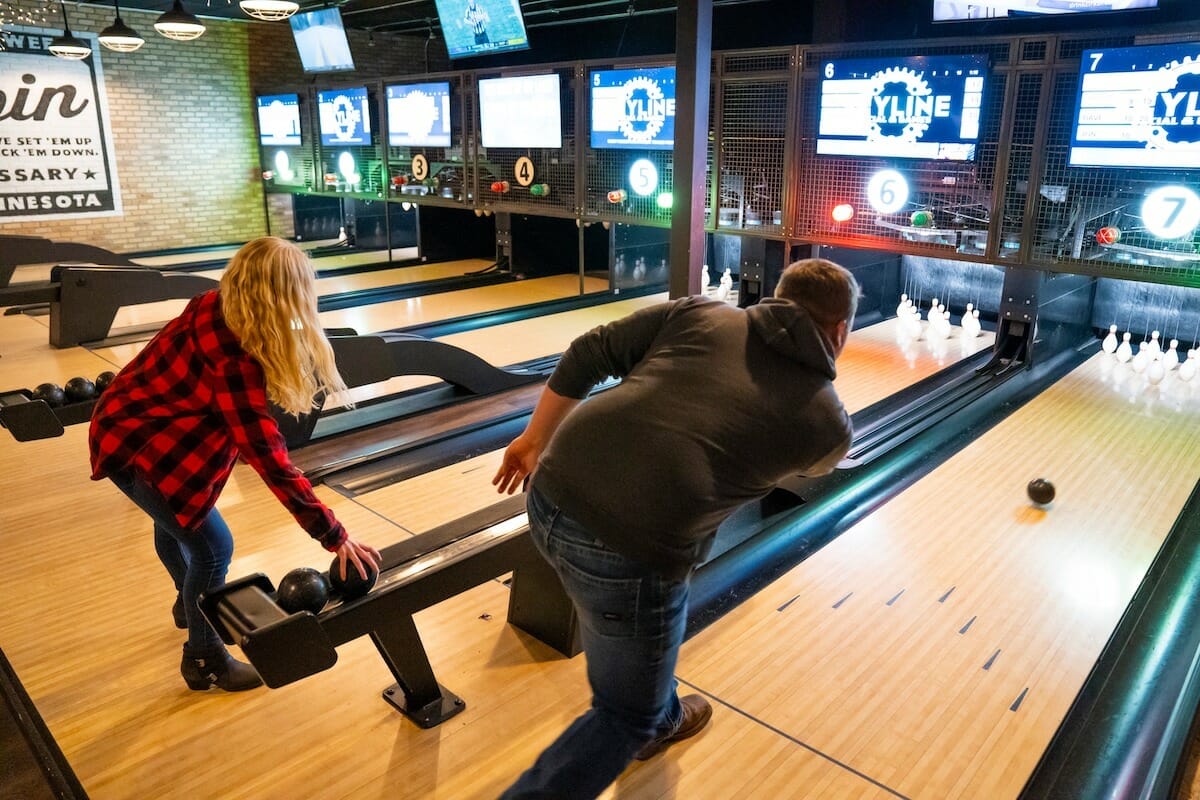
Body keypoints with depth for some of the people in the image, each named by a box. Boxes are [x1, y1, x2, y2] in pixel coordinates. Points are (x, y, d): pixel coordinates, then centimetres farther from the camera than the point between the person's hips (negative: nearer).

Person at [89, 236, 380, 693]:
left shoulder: (215, 309, -12)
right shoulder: (232, 358, -36)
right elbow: (268, 459, -37)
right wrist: (334, 537, -36)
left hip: (139, 422, 9)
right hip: (135, 446, -9)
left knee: (174, 522, 29)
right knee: (213, 548, -3)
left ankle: (190, 604, 56)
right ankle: (203, 660, 19)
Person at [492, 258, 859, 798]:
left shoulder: (701, 314, 12)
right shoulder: (828, 423, 8)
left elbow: (588, 354, 10)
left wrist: (535, 441, 19)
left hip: (552, 497, 6)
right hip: (627, 554, -6)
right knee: (625, 717, 21)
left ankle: (661, 718, 59)